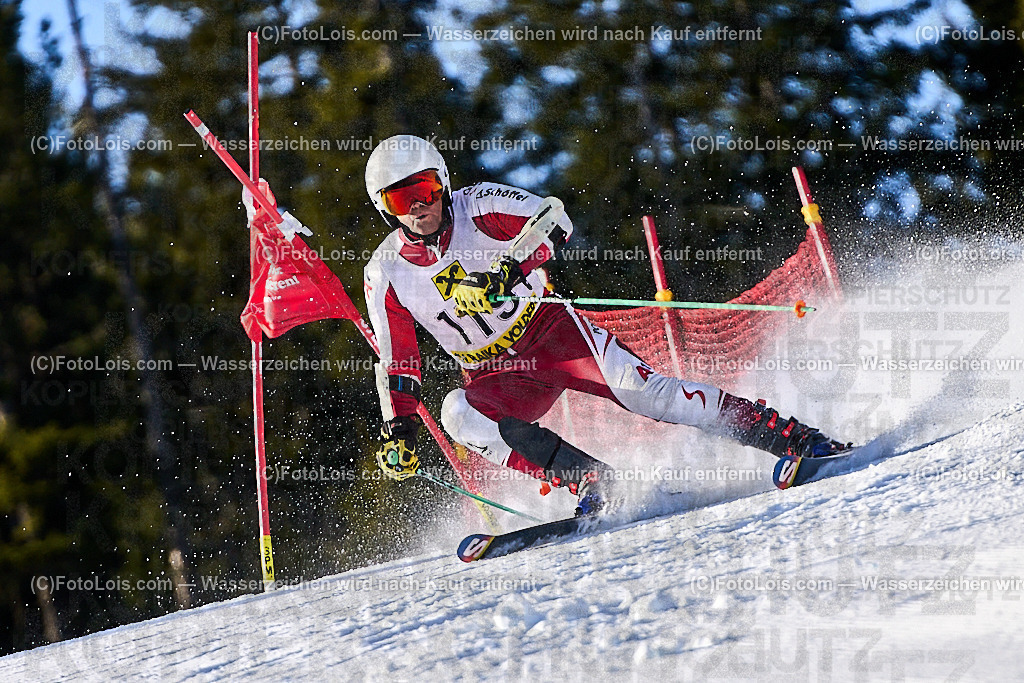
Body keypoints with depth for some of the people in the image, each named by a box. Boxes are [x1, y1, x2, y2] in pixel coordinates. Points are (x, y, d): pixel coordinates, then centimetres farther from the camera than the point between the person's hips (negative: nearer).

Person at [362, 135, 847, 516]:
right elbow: (398, 367, 2)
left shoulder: (477, 208, -12)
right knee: (458, 414, -29)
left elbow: (554, 223, -26)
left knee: (641, 390, -22)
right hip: (498, 378, 3)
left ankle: (798, 439, -20)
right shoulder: (385, 275, -5)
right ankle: (589, 480, -29)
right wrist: (398, 430, -10)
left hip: (551, 329, -3)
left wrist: (505, 270, -41)